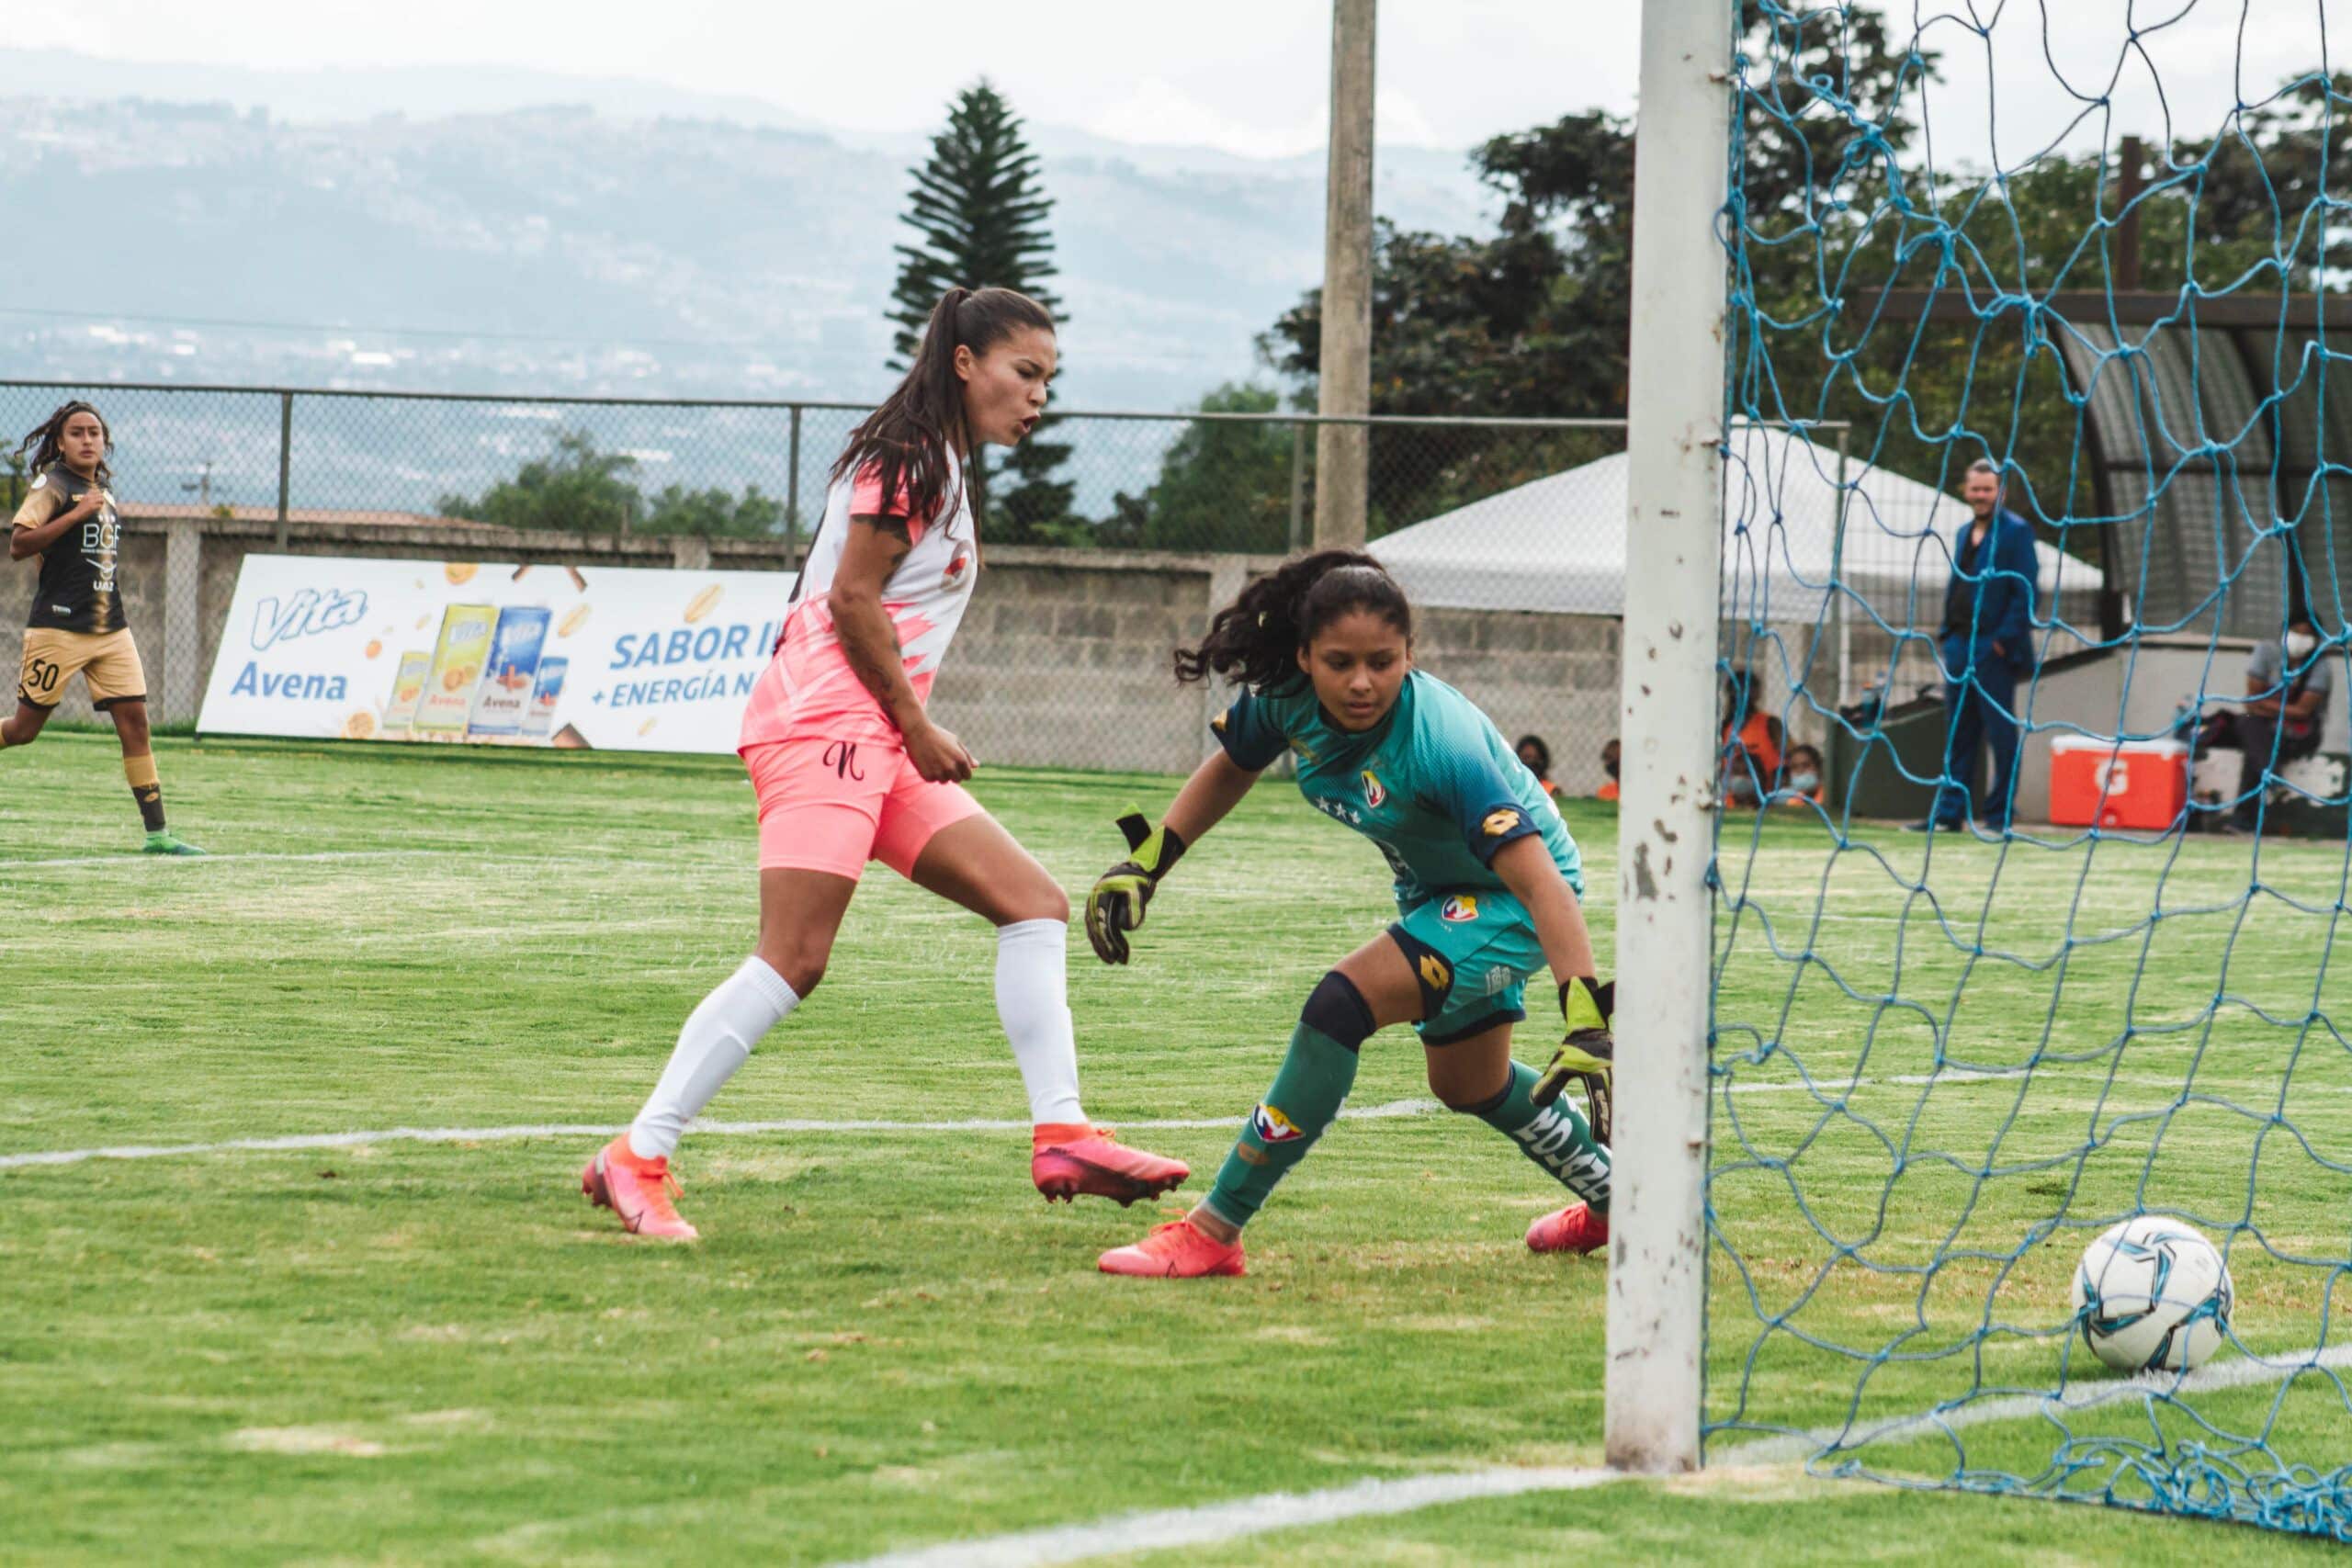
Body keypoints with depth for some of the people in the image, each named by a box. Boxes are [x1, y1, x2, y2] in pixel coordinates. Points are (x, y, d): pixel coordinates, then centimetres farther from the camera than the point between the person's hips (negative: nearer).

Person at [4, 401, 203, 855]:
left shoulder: (104, 489, 15)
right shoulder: (53, 486, -7)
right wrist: (75, 514, -23)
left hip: (111, 629, 6)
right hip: (58, 628, -6)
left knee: (134, 719, -2)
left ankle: (156, 831, -3)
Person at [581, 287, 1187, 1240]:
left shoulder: (946, 468, 23)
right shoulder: (909, 456, -7)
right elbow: (851, 597, -14)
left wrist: (914, 731, 13)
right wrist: (916, 724, -9)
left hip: (881, 743, 10)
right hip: (823, 722, -10)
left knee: (1033, 903, 2)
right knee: (794, 960, -17)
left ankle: (1060, 1135, -3)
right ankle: (636, 1159, -15)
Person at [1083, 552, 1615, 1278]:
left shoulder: (1442, 743, -38)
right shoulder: (1289, 699, -20)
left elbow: (1541, 882, -43)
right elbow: (1231, 768, 5)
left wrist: (1587, 1023, -51)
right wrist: (1144, 862, -1)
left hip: (1512, 896, -8)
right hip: (1435, 891, 8)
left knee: (1340, 1006, -27)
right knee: (1468, 1085, 26)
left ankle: (1213, 1232, -19)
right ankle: (1614, 1202, 52)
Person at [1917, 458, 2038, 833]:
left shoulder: (2016, 532, -5)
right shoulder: (1964, 534, 18)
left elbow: (2025, 591, -10)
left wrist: (2005, 640, -16)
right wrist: (1947, 636, 12)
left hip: (1994, 650, -8)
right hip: (1959, 647, 8)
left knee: (2000, 734, -3)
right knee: (1957, 734, 9)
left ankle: (1998, 815, 1)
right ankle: (1949, 812, 13)